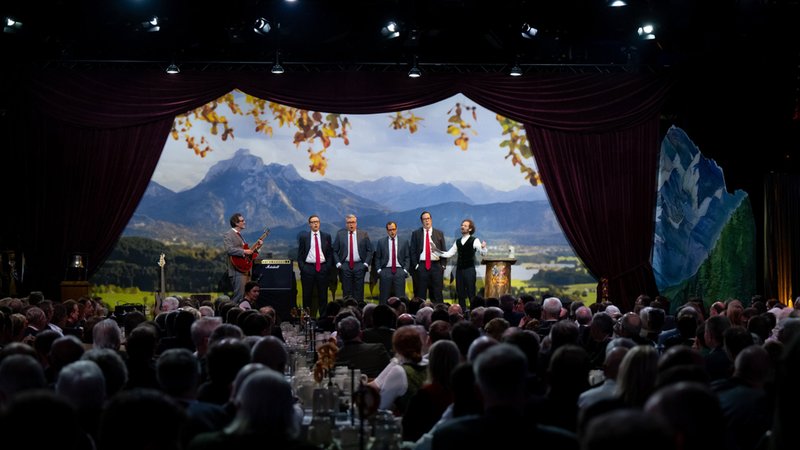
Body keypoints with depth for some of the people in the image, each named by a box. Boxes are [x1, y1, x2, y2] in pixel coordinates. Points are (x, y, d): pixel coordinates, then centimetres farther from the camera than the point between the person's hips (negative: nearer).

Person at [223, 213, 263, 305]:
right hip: (237, 270, -9)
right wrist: (244, 252, -21)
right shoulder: (228, 235, -6)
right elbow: (229, 249, -21)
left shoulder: (239, 235, 23)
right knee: (239, 296, -15)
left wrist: (256, 247, 13)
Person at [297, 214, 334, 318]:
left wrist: (328, 267, -2)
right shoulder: (303, 237, 5)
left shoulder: (326, 236, 7)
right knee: (307, 295, 2)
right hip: (308, 268, -1)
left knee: (323, 295, 3)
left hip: (322, 268, 1)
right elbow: (300, 254, 5)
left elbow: (330, 253, 8)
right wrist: (302, 268, -4)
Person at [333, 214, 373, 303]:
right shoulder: (340, 234, 5)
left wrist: (366, 263, -4)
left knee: (359, 291, 1)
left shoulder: (363, 234, 5)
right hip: (345, 266, 0)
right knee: (347, 292, 1)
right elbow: (335, 251, 6)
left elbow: (369, 250, 6)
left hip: (359, 266, 0)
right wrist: (338, 263, -4)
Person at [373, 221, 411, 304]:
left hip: (399, 271, 0)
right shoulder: (381, 242, 8)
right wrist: (379, 270, -1)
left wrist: (405, 269, -3)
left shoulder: (404, 241, 8)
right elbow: (377, 258, 9)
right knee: (384, 297, 0)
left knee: (400, 296, -2)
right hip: (385, 271, 0)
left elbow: (407, 257, 8)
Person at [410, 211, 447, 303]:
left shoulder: (439, 233, 10)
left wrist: (443, 265, 0)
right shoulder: (416, 233, 7)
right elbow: (412, 251, 4)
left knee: (437, 293, 2)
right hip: (421, 266, -1)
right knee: (421, 293, 0)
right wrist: (415, 264, -5)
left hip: (436, 265, 1)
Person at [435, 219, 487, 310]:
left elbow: (483, 252, -14)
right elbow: (449, 254, 16)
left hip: (469, 270, -6)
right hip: (459, 270, 6)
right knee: (460, 294, 9)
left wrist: (483, 247, -36)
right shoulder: (458, 242, 15)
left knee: (471, 294, -5)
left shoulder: (474, 240, -2)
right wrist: (437, 252, 6)